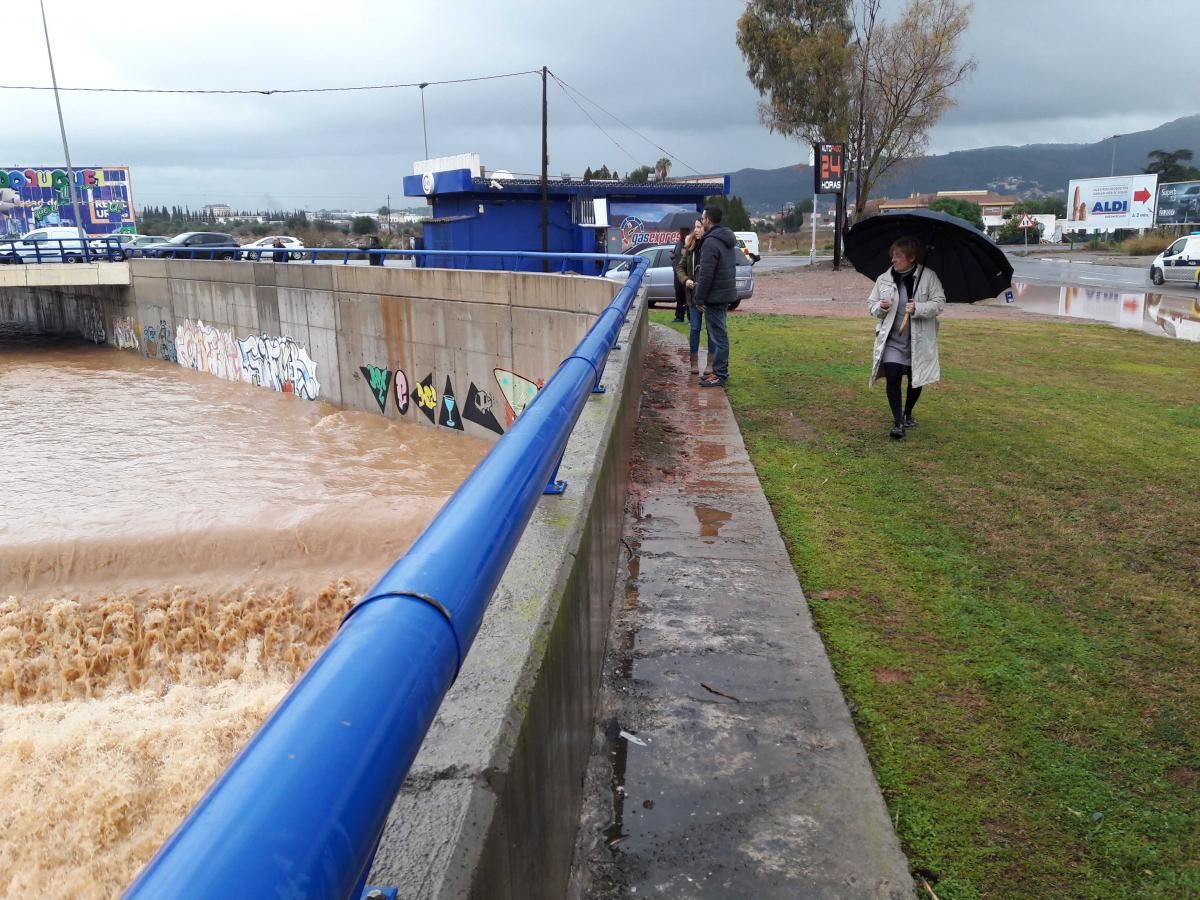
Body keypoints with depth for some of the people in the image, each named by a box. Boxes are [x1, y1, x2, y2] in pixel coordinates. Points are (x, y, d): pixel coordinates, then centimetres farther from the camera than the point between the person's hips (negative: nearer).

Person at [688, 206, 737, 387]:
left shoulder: (711, 242, -18)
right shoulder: (726, 239, 14)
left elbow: (706, 273, -21)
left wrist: (699, 297, -15)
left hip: (715, 296, -10)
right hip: (725, 293, 10)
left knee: (717, 335, -6)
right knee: (719, 333, 16)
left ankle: (720, 375, -3)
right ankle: (718, 370, 23)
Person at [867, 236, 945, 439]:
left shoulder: (929, 277, -5)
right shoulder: (884, 279, 1)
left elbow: (939, 303, -7)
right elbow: (871, 305, 8)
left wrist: (918, 308, -24)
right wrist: (880, 307, -15)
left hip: (919, 339, 0)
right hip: (892, 339, 0)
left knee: (916, 379, 13)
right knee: (893, 376, -16)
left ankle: (907, 414, 38)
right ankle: (898, 422, -10)